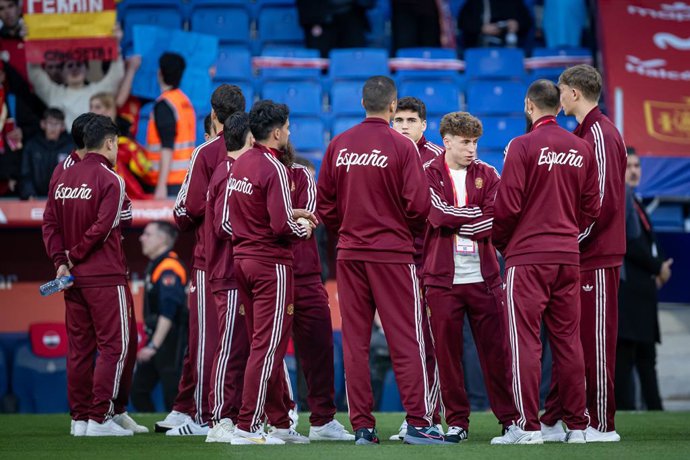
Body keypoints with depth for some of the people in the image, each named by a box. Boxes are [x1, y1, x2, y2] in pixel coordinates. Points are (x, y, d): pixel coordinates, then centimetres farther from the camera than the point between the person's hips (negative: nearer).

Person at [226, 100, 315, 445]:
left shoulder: (238, 165, 10)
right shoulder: (273, 168, -16)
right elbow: (282, 226, -21)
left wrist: (291, 213, 16)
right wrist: (305, 230, -1)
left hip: (242, 258, 9)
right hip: (270, 264, -9)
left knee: (264, 345, 14)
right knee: (268, 346, -5)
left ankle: (279, 422, 20)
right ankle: (247, 427, -8)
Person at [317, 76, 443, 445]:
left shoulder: (338, 146, 4)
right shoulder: (402, 146, -9)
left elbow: (324, 203, 6)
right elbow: (418, 204, -11)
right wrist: (410, 233, 8)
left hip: (349, 253, 4)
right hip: (393, 253, -4)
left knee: (354, 339, 6)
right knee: (405, 339, -1)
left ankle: (362, 426, 6)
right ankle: (418, 423, -4)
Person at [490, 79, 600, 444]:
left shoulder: (522, 147, -8)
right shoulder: (582, 150, 7)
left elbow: (508, 205, -10)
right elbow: (591, 207, 9)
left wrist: (499, 242, 6)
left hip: (528, 256, -5)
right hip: (568, 256, 5)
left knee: (524, 339, -3)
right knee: (567, 339, 8)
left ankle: (528, 425, -6)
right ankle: (577, 425, 9)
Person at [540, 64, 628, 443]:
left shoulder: (600, 134, -13)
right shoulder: (584, 133, 16)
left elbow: (603, 199, -19)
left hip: (596, 258, -9)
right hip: (577, 256, 9)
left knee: (596, 341, -4)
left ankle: (601, 425, 1)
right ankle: (554, 420, 15)